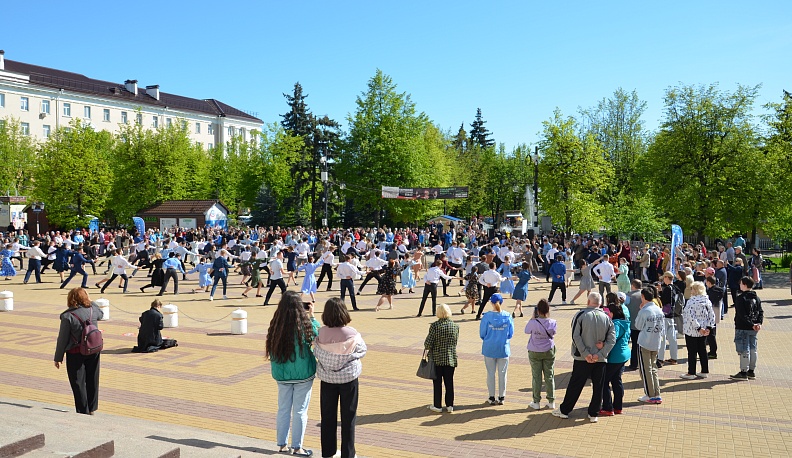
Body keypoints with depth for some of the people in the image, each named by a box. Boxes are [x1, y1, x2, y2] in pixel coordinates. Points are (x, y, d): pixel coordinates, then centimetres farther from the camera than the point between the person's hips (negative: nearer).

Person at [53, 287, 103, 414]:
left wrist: (58, 357, -1)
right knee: (92, 380, 16)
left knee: (78, 383, 6)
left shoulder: (68, 316, -15)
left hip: (75, 353, -4)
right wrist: (91, 301, 21)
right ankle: (91, 409, 26)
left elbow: (62, 339, -10)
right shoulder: (93, 310, -4)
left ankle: (83, 411, 10)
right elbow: (101, 314, 23)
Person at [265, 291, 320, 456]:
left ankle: (282, 444, 26)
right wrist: (312, 316, 9)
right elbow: (318, 334, -1)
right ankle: (297, 447, 16)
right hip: (303, 374, -4)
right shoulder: (304, 324, -18)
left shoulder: (276, 324, -9)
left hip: (282, 374, 4)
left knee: (283, 409, 16)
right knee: (300, 411, 9)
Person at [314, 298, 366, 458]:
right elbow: (362, 351, -5)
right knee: (348, 416, 11)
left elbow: (316, 353, -4)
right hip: (348, 378, -2)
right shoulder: (352, 334, -19)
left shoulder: (321, 333, -14)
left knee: (328, 415, 16)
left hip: (327, 378, 2)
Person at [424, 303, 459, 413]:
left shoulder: (435, 326, -15)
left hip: (436, 358, -3)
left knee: (437, 383, 10)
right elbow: (455, 342, 6)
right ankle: (449, 405, 18)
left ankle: (437, 405, 17)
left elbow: (428, 343, -15)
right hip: (451, 358, 3)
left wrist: (427, 347, 7)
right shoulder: (455, 326, -4)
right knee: (449, 382, 13)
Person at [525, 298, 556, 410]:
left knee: (536, 376, 7)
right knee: (549, 376, 12)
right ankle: (551, 401, 19)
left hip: (535, 352, -2)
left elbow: (527, 331, -3)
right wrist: (547, 317, 4)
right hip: (549, 351, 2)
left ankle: (536, 402, 13)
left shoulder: (533, 323, -21)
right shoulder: (553, 323, -14)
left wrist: (533, 317, -3)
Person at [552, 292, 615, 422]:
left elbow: (576, 336, -15)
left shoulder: (581, 315, -8)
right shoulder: (606, 318, 2)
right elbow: (612, 339, -5)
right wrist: (600, 354, -10)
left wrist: (585, 354, -12)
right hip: (600, 359, 2)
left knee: (575, 385, 7)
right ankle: (593, 414, 18)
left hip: (582, 358, -2)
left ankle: (564, 410, 18)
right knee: (598, 387, 12)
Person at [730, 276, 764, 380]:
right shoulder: (756, 298, 9)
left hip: (742, 328, -7)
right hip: (753, 329, 8)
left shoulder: (741, 298, -16)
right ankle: (751, 371, 22)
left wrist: (751, 324, -17)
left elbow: (742, 315, -22)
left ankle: (743, 373, 2)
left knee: (744, 350, -2)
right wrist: (759, 323, -5)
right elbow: (761, 312, 5)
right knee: (752, 349, 14)